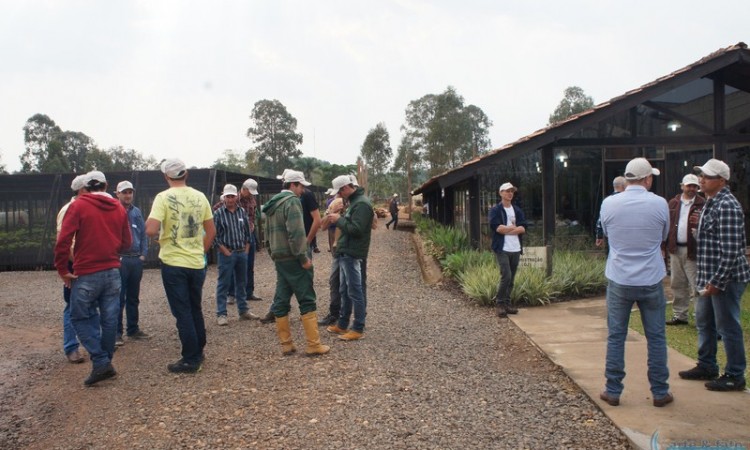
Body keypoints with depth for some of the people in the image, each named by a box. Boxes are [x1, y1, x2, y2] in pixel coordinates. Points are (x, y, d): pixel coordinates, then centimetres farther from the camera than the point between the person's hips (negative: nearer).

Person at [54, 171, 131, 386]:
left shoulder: (78, 205, -5)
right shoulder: (119, 208, 7)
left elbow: (63, 240, -13)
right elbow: (126, 242, 11)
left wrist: (62, 269, -4)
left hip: (86, 274, -4)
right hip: (113, 272, 4)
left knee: (80, 317, 7)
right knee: (109, 319, 10)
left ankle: (100, 362, -4)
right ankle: (106, 362, 18)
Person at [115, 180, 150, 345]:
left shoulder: (137, 212, 10)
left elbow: (143, 234, 14)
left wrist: (143, 254, 6)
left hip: (136, 259, 5)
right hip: (119, 260, -5)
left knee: (133, 297, 14)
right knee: (119, 298, -3)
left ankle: (133, 329, 24)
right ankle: (116, 333, 5)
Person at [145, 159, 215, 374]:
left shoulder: (164, 197, -10)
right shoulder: (200, 197, 4)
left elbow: (151, 230, -18)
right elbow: (211, 231, 8)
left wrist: (149, 220, 3)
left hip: (174, 263, -4)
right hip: (197, 263, 4)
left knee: (183, 313, 2)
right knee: (195, 309, 18)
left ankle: (191, 360, 6)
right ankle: (198, 352, 29)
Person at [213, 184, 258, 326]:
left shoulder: (242, 212, 7)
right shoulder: (218, 213, -7)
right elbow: (215, 236, -8)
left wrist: (246, 250, 6)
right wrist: (226, 252, -11)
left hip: (242, 253, 5)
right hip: (227, 254, -5)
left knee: (241, 283, 13)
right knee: (223, 285, -1)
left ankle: (243, 311, 23)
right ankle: (221, 314, 4)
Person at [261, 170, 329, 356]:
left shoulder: (272, 204, 16)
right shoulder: (292, 201, -12)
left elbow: (268, 234, 19)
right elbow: (296, 233, -22)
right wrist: (304, 257, -17)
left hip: (279, 259, 9)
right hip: (293, 259, -9)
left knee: (281, 300, 9)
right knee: (307, 301, -4)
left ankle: (286, 344, 14)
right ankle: (313, 345, -2)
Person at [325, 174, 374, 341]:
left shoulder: (362, 203, -17)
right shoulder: (355, 201, 16)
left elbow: (356, 229, -24)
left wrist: (339, 220, -14)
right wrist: (339, 219, 6)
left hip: (352, 255, -10)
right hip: (345, 253, 10)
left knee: (355, 292, -3)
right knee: (344, 291, 16)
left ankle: (358, 329, 5)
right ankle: (342, 324, 26)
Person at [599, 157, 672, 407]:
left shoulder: (609, 203, -6)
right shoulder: (659, 204, -8)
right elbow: (663, 236, 8)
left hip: (619, 281, 1)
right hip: (651, 281, 0)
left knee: (616, 337, 9)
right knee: (656, 337, 12)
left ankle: (613, 391, 15)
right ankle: (660, 393, 21)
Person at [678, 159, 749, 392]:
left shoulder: (727, 206, -19)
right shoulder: (711, 202, 12)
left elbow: (730, 249, -23)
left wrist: (717, 281, -22)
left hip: (725, 278, -10)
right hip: (710, 277, 10)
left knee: (727, 327, 2)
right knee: (704, 322, 19)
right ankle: (706, 366, 33)